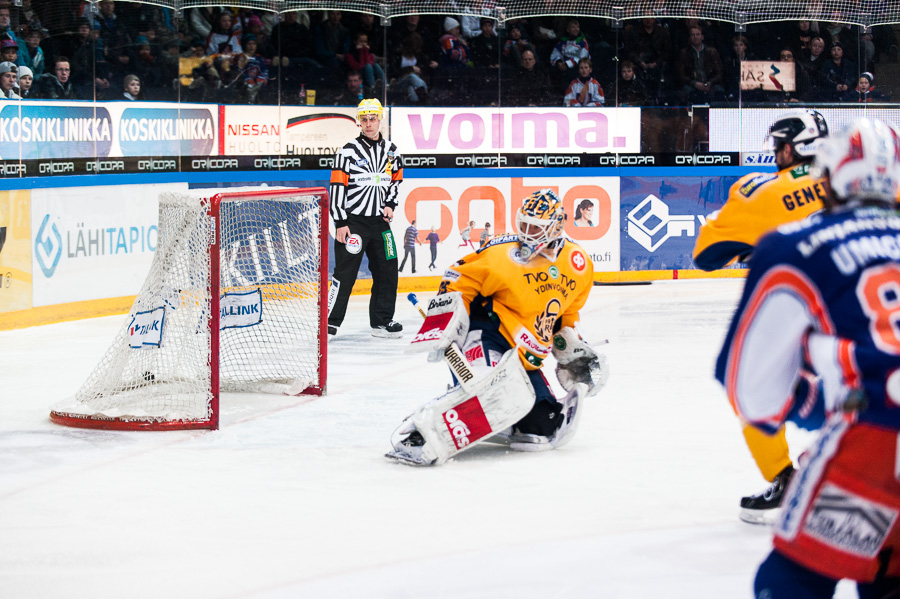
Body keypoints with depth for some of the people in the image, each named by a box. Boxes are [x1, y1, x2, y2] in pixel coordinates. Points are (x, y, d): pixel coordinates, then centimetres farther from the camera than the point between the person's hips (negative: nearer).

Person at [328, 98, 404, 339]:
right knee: (345, 274, -7)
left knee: (387, 271, 6)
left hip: (379, 221, 5)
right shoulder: (348, 151, -7)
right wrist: (340, 223, -14)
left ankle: (382, 321, 16)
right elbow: (337, 187, -9)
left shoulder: (391, 151, 8)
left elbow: (395, 181, 19)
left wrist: (389, 205, 1)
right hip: (353, 221, -5)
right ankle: (330, 321, -2)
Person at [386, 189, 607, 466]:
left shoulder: (579, 265, 6)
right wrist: (444, 329, -20)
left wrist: (574, 350, 15)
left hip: (523, 358, 7)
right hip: (483, 336, -7)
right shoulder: (504, 254, -13)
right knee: (495, 391, -38)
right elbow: (457, 282, -10)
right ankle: (420, 435, -43)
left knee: (548, 424, 1)